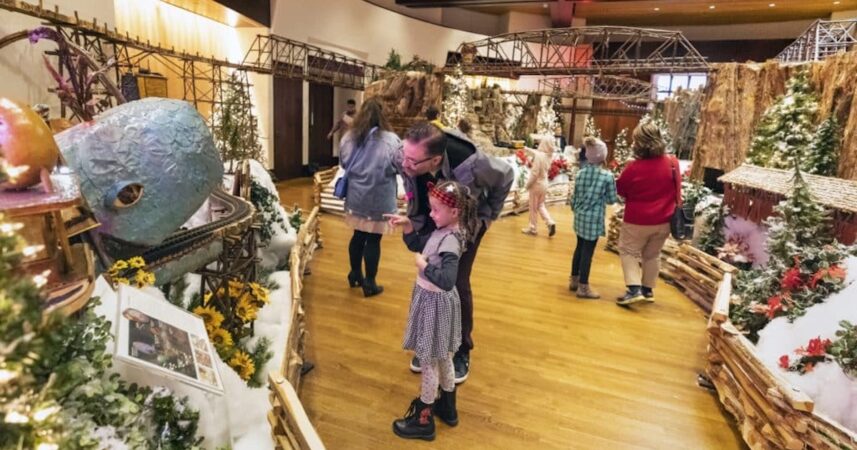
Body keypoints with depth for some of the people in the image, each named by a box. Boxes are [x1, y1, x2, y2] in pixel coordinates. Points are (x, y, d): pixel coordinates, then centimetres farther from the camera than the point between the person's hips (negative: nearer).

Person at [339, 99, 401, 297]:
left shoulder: (349, 138, -2)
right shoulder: (391, 140, -16)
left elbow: (343, 163, 11)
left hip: (356, 196, 4)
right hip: (378, 199, -4)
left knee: (358, 235, 18)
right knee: (373, 239, 5)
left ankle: (355, 275, 33)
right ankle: (369, 283, 16)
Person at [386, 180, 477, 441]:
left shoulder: (450, 241, -28)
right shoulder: (443, 231, 1)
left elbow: (447, 281, -37)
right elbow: (416, 245, 15)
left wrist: (424, 265, -25)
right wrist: (406, 225, 0)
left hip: (435, 302, -10)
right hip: (431, 299, 10)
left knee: (428, 361, 6)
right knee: (442, 357, 23)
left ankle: (424, 419, 24)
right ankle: (448, 408, 41)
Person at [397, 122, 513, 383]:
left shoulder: (470, 164, -40)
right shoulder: (405, 160, -32)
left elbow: (505, 177, -16)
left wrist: (487, 216, -7)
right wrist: (415, 226, -2)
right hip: (430, 225, 3)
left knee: (458, 286, -1)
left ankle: (462, 351, 20)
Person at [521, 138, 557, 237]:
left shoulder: (539, 155, -23)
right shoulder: (548, 155, 1)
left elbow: (535, 173, -23)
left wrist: (528, 184, -11)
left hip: (536, 184, -7)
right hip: (544, 184, 7)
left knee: (533, 207, 6)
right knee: (540, 205, 21)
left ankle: (532, 228, 18)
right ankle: (550, 223, 7)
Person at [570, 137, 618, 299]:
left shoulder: (580, 173, 1)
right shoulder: (607, 176, -13)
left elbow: (575, 196, 9)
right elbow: (612, 200, -5)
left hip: (580, 216, 6)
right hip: (594, 218, -6)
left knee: (579, 248, 17)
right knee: (588, 251, 0)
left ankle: (574, 280, 27)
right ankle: (583, 287, 7)